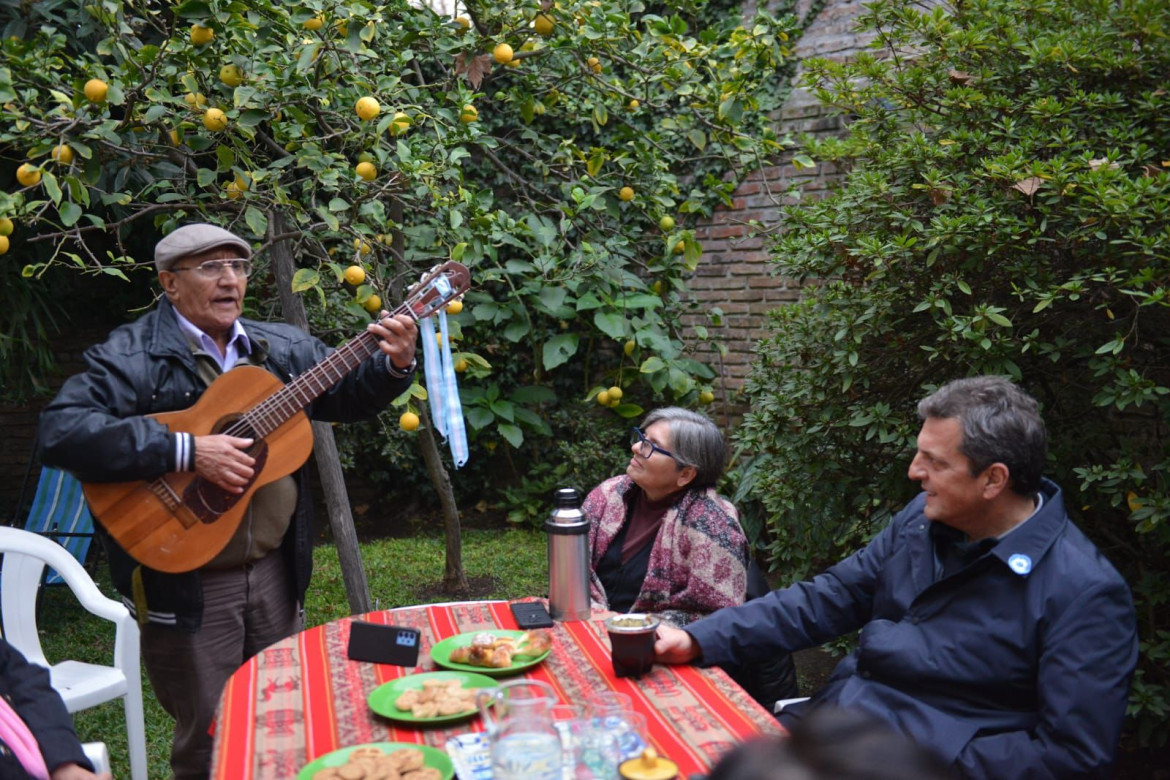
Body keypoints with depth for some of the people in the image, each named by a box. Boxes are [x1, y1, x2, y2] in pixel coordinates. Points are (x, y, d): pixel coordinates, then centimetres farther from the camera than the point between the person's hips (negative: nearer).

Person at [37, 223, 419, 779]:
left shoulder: (284, 348, 8)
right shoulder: (131, 356, -12)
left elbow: (349, 395, 15)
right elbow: (61, 431, -25)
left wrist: (394, 364, -6)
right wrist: (186, 451, -29)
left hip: (276, 570, 6)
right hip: (184, 582, -5)